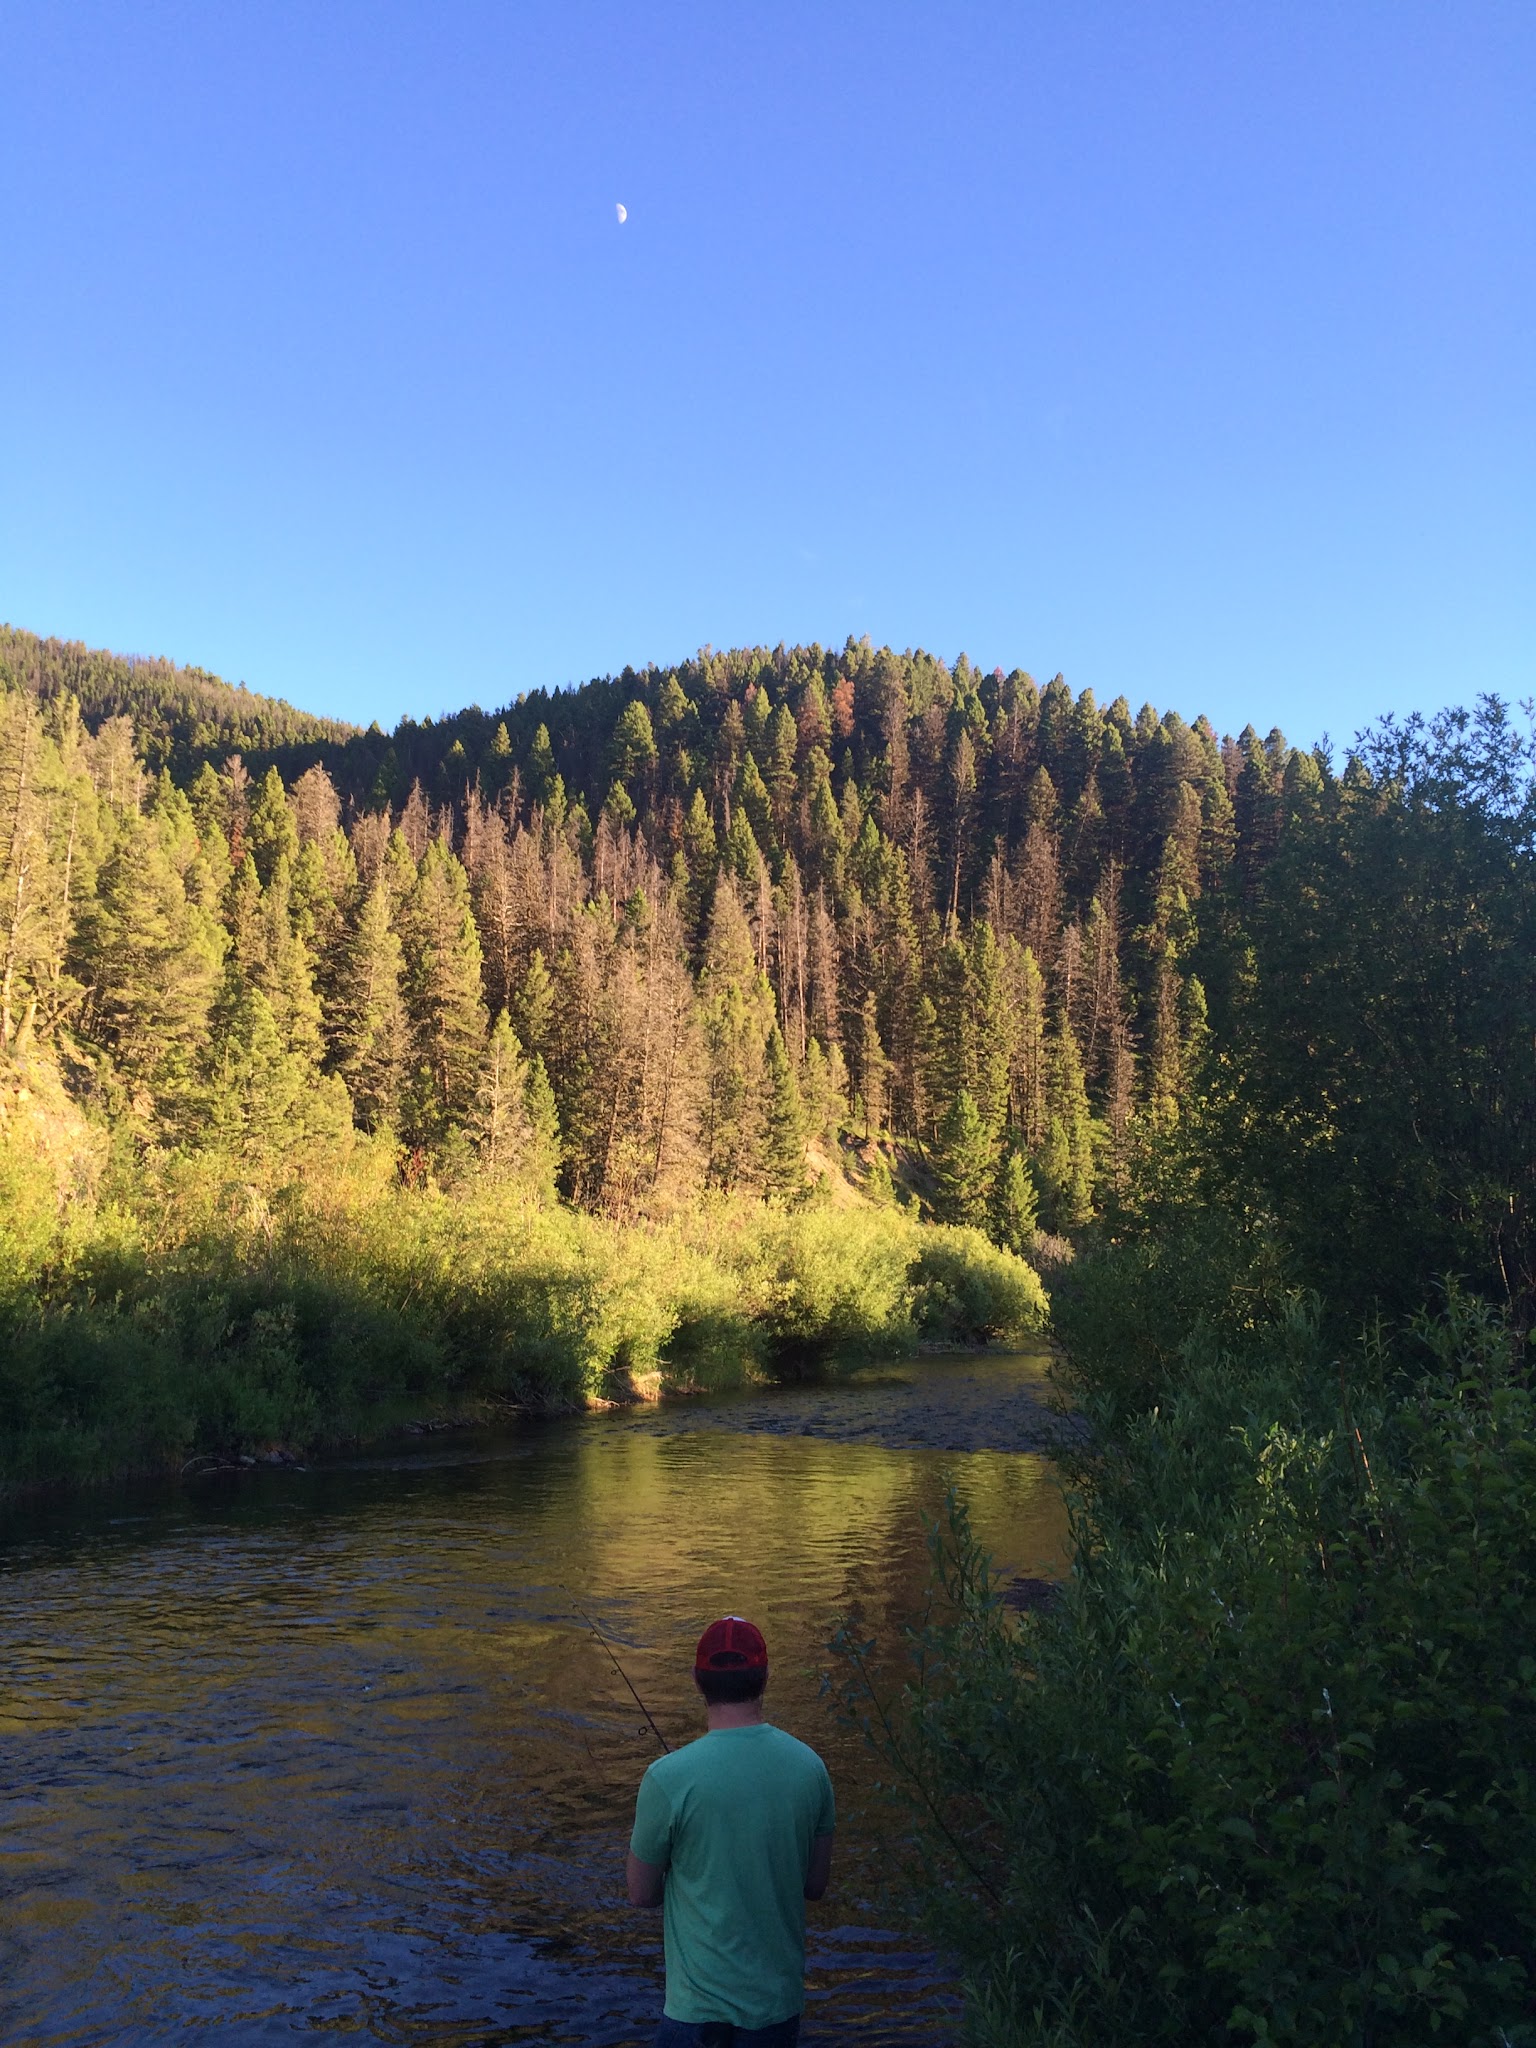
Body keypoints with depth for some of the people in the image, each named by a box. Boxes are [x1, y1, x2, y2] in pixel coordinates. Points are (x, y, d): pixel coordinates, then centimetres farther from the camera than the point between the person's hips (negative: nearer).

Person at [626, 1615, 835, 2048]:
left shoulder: (668, 1777, -18)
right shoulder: (810, 1766, -6)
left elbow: (641, 1893, -6)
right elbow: (816, 1883, 4)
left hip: (701, 2007, -4)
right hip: (781, 2000, 4)